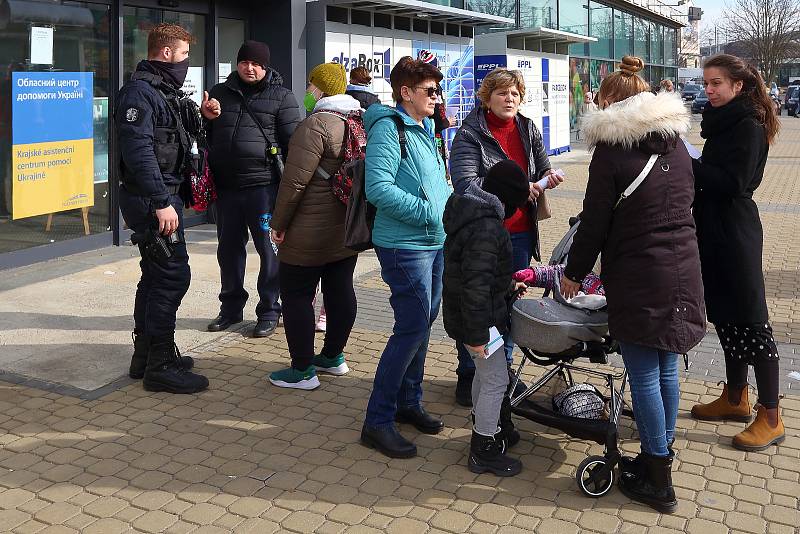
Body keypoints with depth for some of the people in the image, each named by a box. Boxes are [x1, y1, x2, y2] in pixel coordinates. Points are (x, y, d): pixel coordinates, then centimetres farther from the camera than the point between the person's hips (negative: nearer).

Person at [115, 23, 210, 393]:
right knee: (173, 275, -9)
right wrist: (161, 202, -27)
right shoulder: (139, 91, -14)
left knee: (156, 276, 15)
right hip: (153, 199, -11)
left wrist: (202, 117, 9)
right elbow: (138, 150, -23)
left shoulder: (164, 91, 18)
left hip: (163, 196, 11)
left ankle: (145, 356, 25)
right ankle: (160, 366, -3)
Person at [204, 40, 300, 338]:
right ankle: (231, 307, 26)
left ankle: (268, 311, 12)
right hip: (226, 185, 5)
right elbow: (207, 134, 21)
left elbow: (292, 142, -2)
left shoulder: (281, 97, 1)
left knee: (268, 247, 1)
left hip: (263, 184, -4)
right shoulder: (220, 93, 14)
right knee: (229, 248, 12)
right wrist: (206, 176, 9)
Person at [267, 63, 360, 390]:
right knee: (341, 290, 16)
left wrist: (278, 224, -11)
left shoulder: (316, 124, -18)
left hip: (311, 234, -8)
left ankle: (303, 371, 5)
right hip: (349, 228, 9)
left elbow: (295, 181, -21)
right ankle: (333, 357, 29)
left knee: (296, 295, 1)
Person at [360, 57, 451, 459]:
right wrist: (429, 211, -22)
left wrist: (450, 198, 5)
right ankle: (377, 422, 1)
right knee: (412, 330, -9)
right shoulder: (388, 128, -14)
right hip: (404, 245, -9)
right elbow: (378, 188, -24)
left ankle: (408, 402, 31)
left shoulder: (424, 129, 14)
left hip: (434, 243, 9)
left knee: (422, 324, 16)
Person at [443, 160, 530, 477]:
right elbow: (476, 286, -29)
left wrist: (507, 286, 30)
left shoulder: (474, 213, 6)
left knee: (484, 373, 24)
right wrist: (477, 335, -26)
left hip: (461, 315, 10)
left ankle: (486, 427, 43)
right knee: (496, 381, 2)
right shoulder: (487, 228, -27)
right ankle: (484, 453, 14)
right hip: (478, 320, -10)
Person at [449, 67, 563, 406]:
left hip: (520, 234, 5)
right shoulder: (470, 134, -10)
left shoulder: (528, 130, 7)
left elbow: (542, 169, 18)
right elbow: (465, 184, -22)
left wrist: (547, 177, -7)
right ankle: (468, 375, 19)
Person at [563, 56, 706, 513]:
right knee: (667, 368, 16)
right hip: (684, 269, 7)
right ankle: (662, 454, 30)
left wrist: (575, 272, 4)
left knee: (645, 376, 2)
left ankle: (658, 481, 10)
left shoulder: (611, 150, -11)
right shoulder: (676, 142, 9)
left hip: (638, 277, -7)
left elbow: (595, 223, -8)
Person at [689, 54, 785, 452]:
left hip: (736, 236, -9)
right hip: (715, 232, 9)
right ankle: (735, 398, 28)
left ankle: (770, 418, 5)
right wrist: (692, 166, -1)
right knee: (725, 316, 15)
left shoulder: (748, 127, -13)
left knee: (750, 321, -4)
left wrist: (686, 162, -20)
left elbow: (733, 183, -22)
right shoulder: (723, 123, 14)